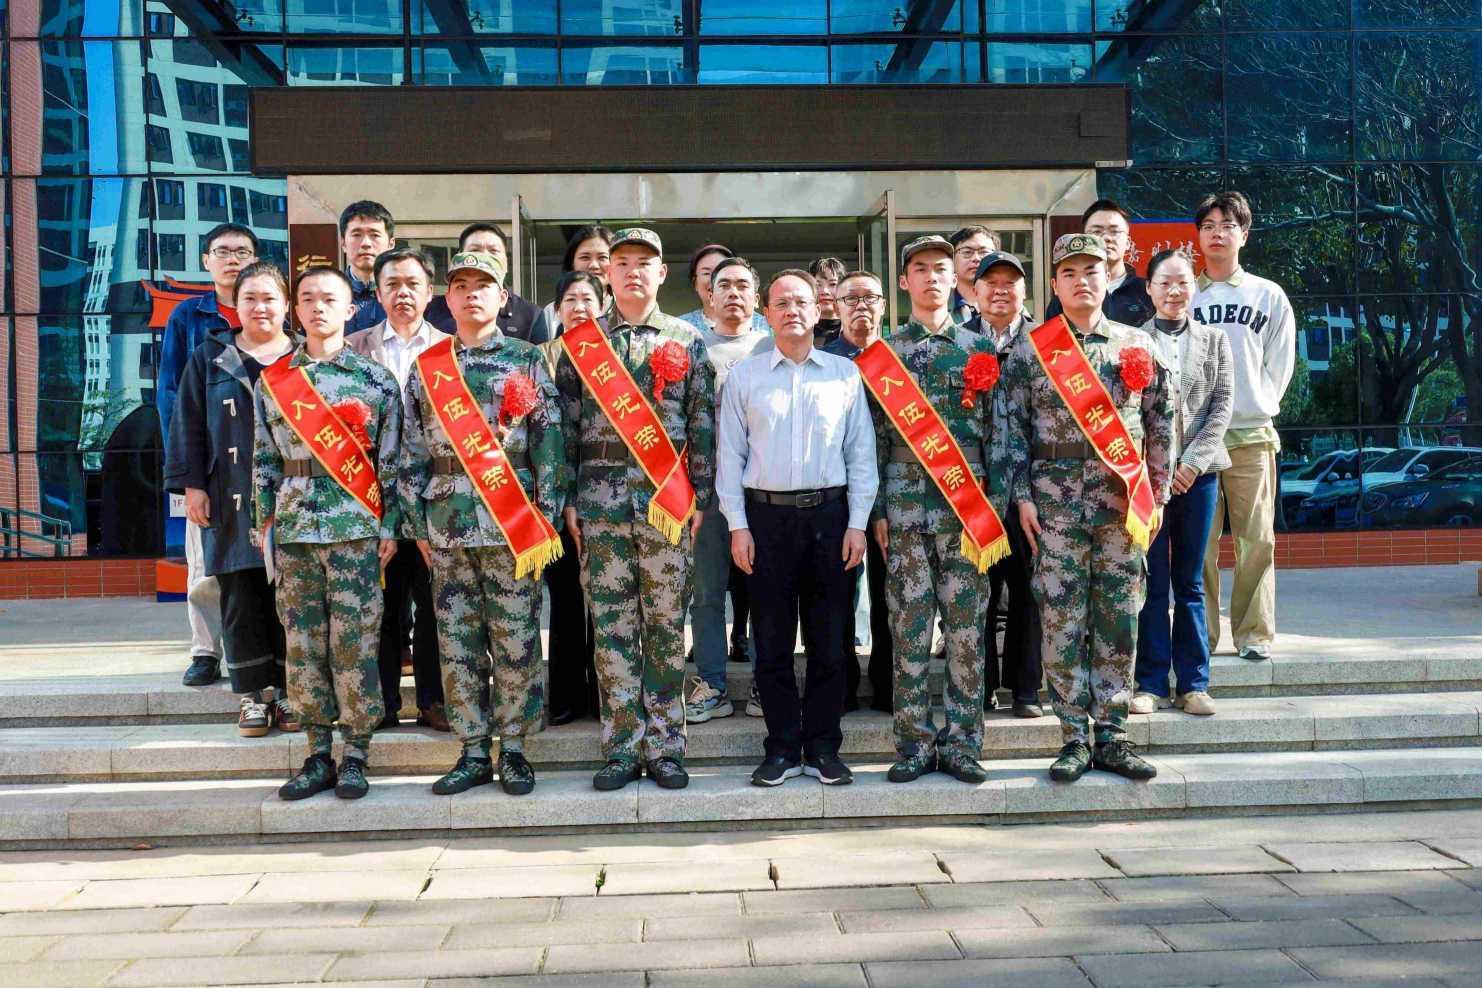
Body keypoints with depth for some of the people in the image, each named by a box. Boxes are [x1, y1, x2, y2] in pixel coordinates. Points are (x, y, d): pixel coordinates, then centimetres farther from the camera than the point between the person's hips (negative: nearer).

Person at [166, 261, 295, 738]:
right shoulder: (210, 357, 11)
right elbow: (189, 425, 9)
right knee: (241, 599, 2)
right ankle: (253, 695, 11)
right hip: (231, 501, 1)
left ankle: (289, 692, 12)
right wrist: (191, 484, 0)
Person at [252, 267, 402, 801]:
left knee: (354, 641, -1)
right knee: (303, 642, 6)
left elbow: (391, 460, 1)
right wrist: (264, 523, 6)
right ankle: (318, 755, 15)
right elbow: (264, 461, 12)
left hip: (356, 526, -3)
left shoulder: (376, 379, 2)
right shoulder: (271, 380, 11)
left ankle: (355, 756, 9)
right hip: (293, 528, 3)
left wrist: (390, 526, -3)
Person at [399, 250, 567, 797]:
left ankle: (513, 749, 13)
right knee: (456, 642, 5)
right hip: (446, 521, 3)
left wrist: (545, 517, -8)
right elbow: (413, 450, 10)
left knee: (516, 639, 1)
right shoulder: (426, 366, 11)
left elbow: (549, 442, -2)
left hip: (512, 520, -2)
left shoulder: (527, 360, 4)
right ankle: (473, 752, 16)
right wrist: (418, 522, 4)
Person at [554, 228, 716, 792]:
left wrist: (700, 496, 0)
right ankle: (622, 750, 10)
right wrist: (568, 500, 2)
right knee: (612, 626, 2)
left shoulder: (686, 341, 8)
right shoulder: (582, 341, 9)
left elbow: (703, 424, 6)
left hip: (668, 501, 0)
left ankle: (664, 747, 12)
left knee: (667, 624, 3)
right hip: (601, 499, 0)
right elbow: (566, 423, 7)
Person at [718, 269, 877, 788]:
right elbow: (730, 453, 5)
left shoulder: (845, 373, 7)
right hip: (767, 515, 0)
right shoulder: (744, 375, 6)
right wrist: (738, 525, -2)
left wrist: (857, 524, 0)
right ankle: (782, 749, 14)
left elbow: (862, 453, 7)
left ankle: (823, 749, 16)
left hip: (829, 513, 1)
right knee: (772, 638, 4)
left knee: (829, 637, 5)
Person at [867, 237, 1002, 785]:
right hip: (904, 505, 0)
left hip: (967, 505, 0)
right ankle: (914, 743, 9)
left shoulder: (979, 347, 10)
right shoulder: (884, 352, 9)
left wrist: (995, 501, 0)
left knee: (966, 625, 2)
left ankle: (962, 742, 11)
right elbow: (876, 435, 6)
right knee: (909, 626, 1)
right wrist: (878, 509, 0)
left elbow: (996, 430, 7)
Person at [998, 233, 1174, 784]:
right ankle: (1074, 738, 10)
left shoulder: (1137, 346, 8)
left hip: (1124, 500, 2)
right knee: (1061, 623, 0)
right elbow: (1012, 427, 1)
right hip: (1056, 500, -2)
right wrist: (1022, 496, -5)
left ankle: (1112, 736, 15)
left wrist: (1157, 493, 6)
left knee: (1119, 621, 5)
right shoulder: (1030, 349, 3)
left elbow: (1160, 425, 10)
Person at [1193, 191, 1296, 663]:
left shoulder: (1269, 296, 10)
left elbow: (1280, 363, 9)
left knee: (1256, 539, -1)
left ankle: (1255, 633, 8)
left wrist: (1258, 407, 0)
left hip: (1251, 434, 0)